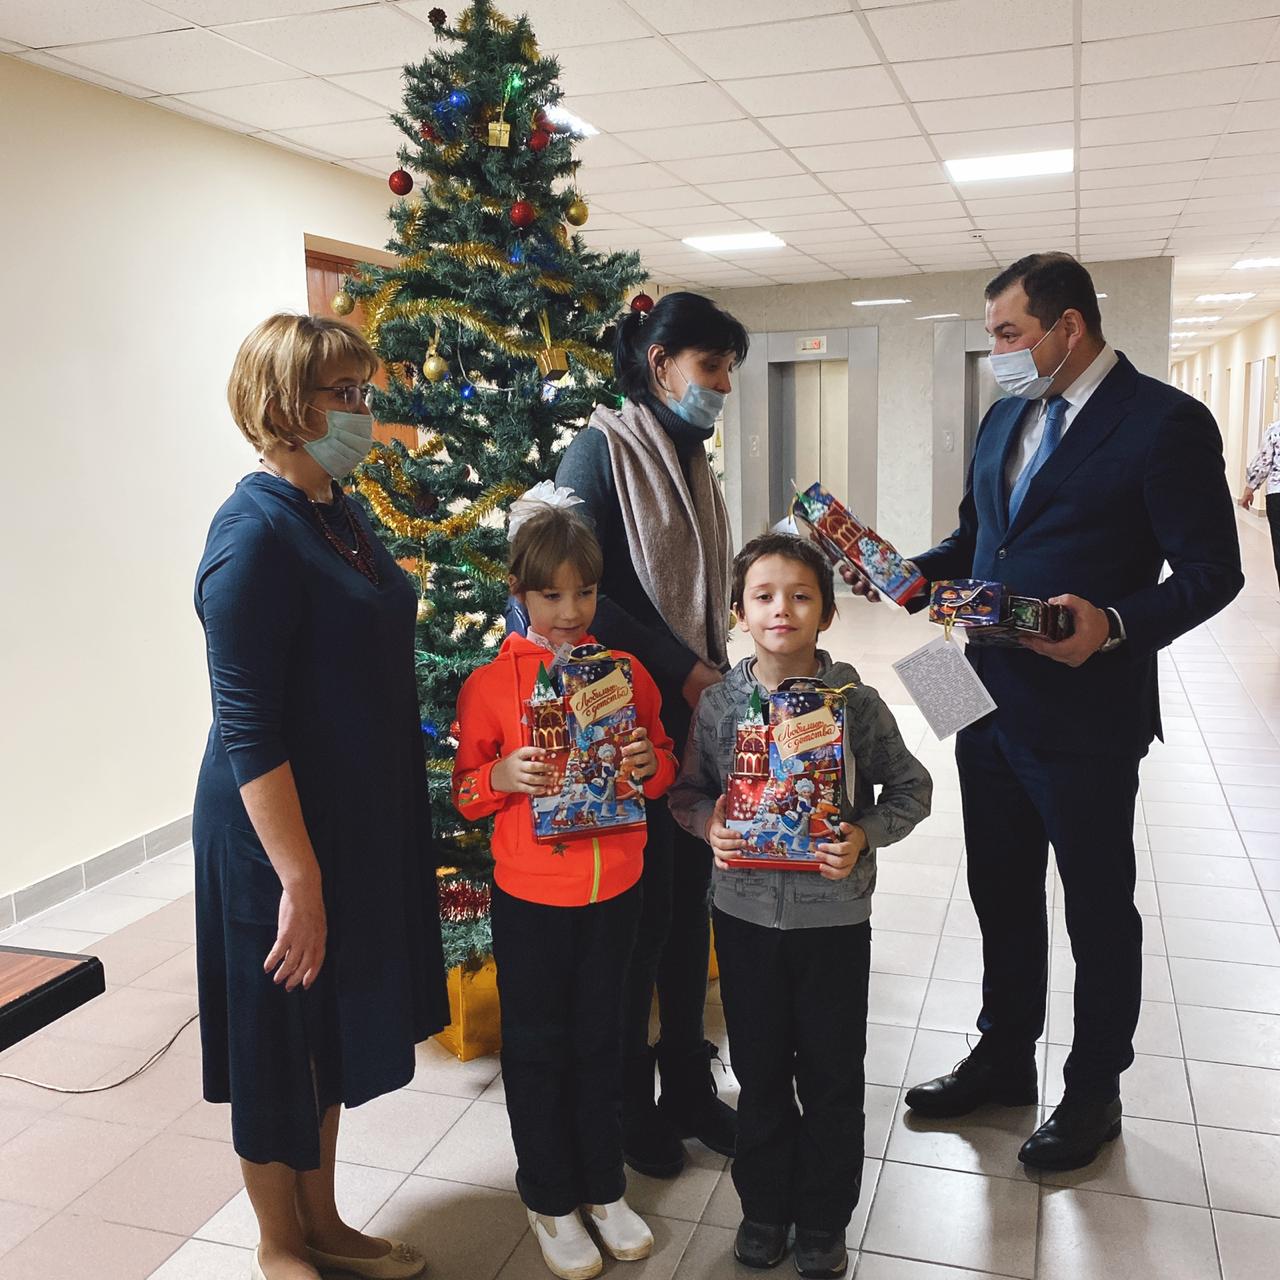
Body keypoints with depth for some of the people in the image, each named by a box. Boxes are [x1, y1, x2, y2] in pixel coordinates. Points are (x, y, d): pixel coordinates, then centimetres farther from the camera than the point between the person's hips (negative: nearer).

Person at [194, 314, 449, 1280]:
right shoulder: (255, 533, -21)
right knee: (281, 1043, 11)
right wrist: (299, 880, -22)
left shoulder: (343, 516, 6)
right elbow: (247, 732, -23)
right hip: (282, 835, -9)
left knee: (335, 1030, 21)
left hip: (364, 825, 9)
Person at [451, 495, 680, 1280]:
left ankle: (604, 1186, 37)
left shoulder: (627, 672, -1)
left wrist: (650, 764, -15)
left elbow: (665, 765, 7)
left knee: (601, 1037, 17)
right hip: (531, 895, -2)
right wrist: (503, 777, -23)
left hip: (614, 889, 2)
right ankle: (549, 1198, 33)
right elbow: (466, 791, -3)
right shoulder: (490, 684, -8)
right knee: (537, 1044, 13)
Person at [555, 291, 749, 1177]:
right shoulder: (604, 450, -9)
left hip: (696, 713, 7)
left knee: (691, 896, 13)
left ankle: (688, 1083, 29)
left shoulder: (692, 458, 14)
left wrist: (715, 673, 5)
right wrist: (682, 670, -17)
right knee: (640, 905, 2)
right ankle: (629, 1099, 22)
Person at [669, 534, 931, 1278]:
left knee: (832, 1075, 13)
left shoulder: (855, 701, -11)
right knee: (759, 1069, 17)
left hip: (833, 915, -1)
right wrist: (710, 825, -14)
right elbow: (689, 791, 6)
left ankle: (825, 1218, 34)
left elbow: (911, 789, -2)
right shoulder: (719, 704, -5)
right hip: (746, 910, 2)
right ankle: (765, 1203, 39)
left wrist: (865, 837, -18)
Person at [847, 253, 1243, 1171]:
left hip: (1085, 715, -7)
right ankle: (1004, 1058, 40)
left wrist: (1115, 626, -29)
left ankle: (1094, 1091, 32)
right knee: (1002, 891, 20)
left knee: (1099, 907, 12)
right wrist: (913, 573, 0)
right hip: (991, 702, 7)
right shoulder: (1007, 416, 10)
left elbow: (1212, 572, -14)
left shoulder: (1166, 422, -13)